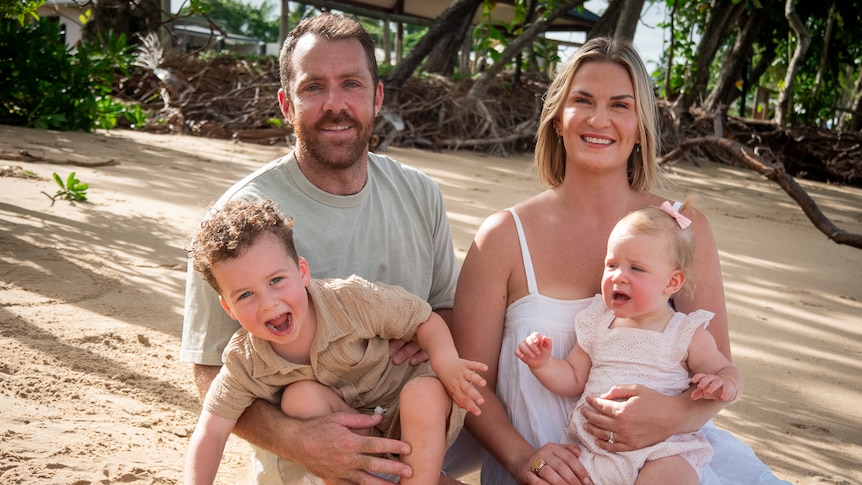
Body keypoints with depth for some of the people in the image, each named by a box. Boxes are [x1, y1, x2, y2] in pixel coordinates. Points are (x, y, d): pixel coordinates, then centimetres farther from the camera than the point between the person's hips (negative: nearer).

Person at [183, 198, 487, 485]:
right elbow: (211, 433, -15)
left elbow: (425, 321, -15)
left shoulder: (353, 300, -25)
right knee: (301, 395, -27)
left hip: (408, 422, -2)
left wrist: (447, 363, -33)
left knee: (427, 391, -34)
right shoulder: (244, 362, -18)